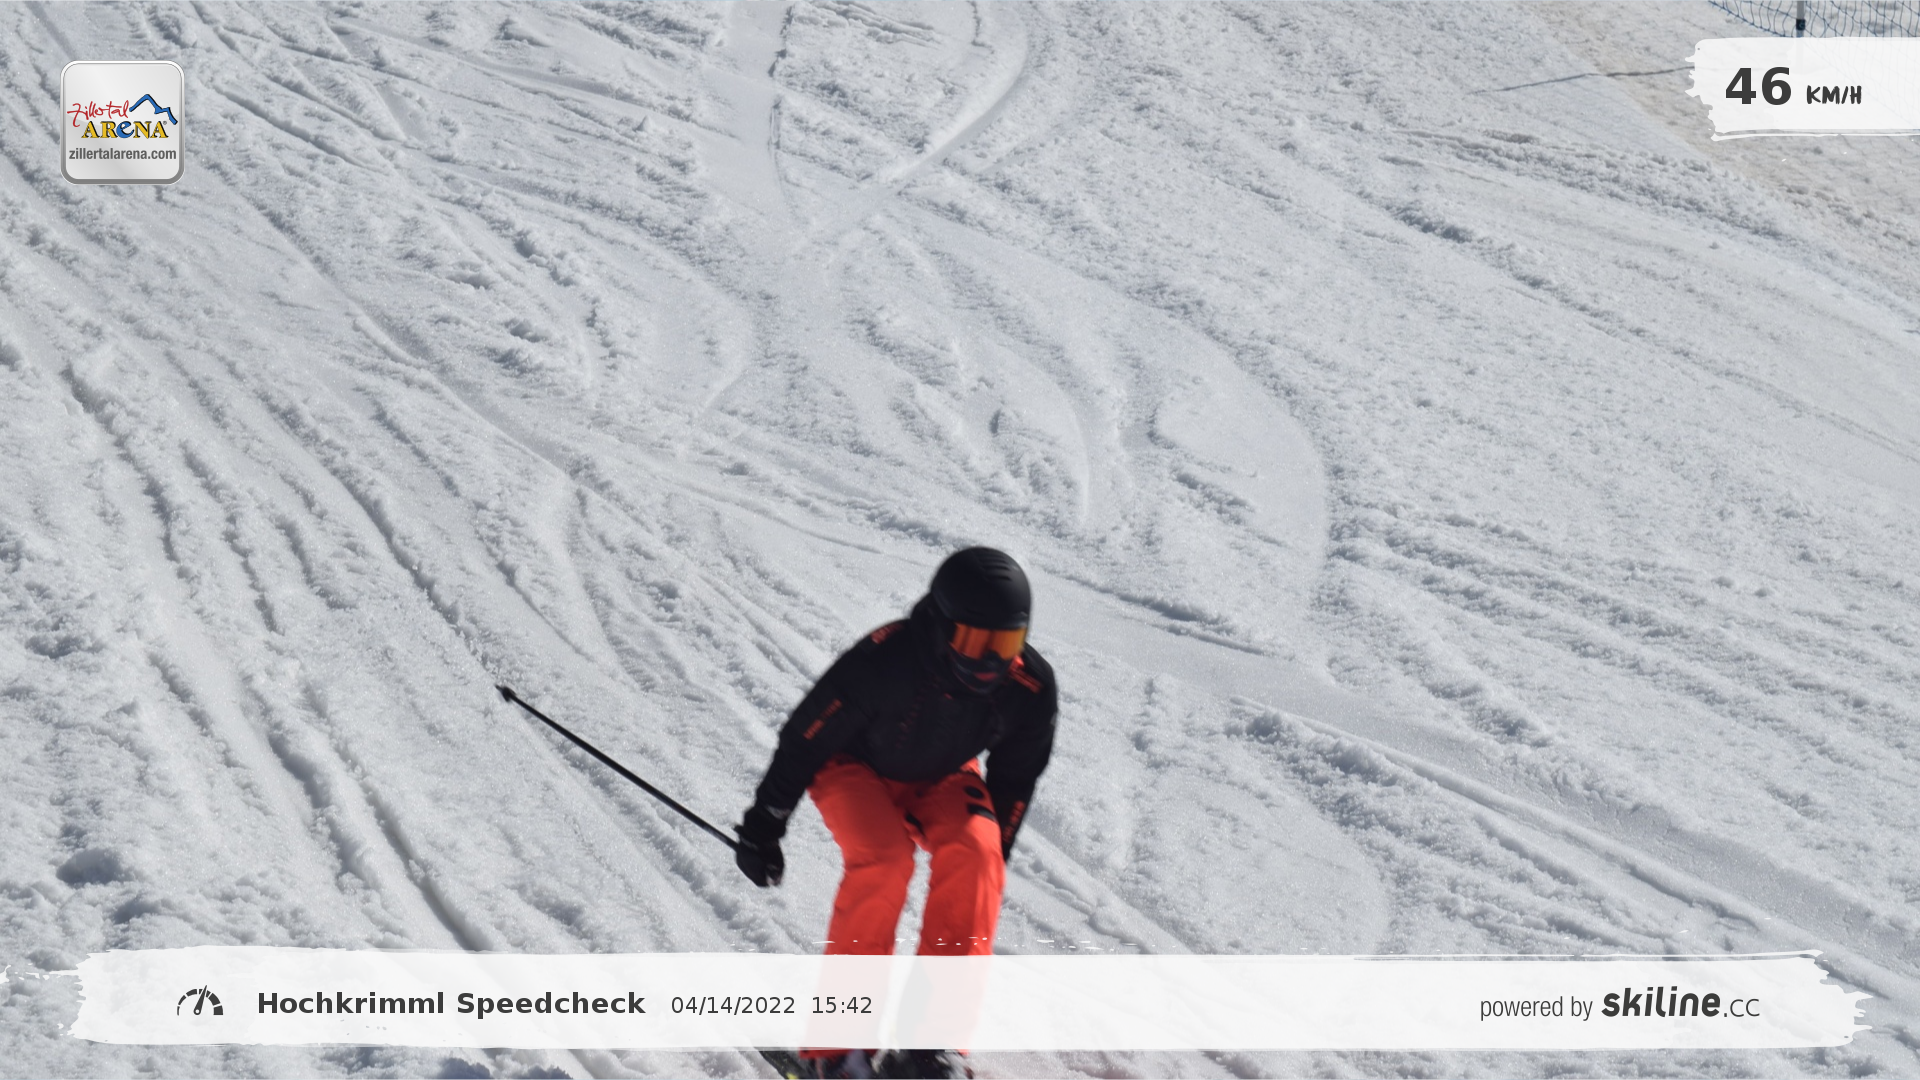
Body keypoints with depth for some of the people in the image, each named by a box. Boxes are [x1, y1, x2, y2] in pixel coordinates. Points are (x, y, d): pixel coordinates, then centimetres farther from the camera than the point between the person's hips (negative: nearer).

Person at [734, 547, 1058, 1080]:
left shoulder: (1030, 687, -22)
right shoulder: (882, 662, -34)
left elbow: (1014, 778, -2)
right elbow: (805, 738, -19)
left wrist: (991, 857, 6)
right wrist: (764, 826, -10)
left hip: (941, 778, 3)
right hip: (856, 768, -3)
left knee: (972, 851, -28)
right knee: (882, 859, -33)